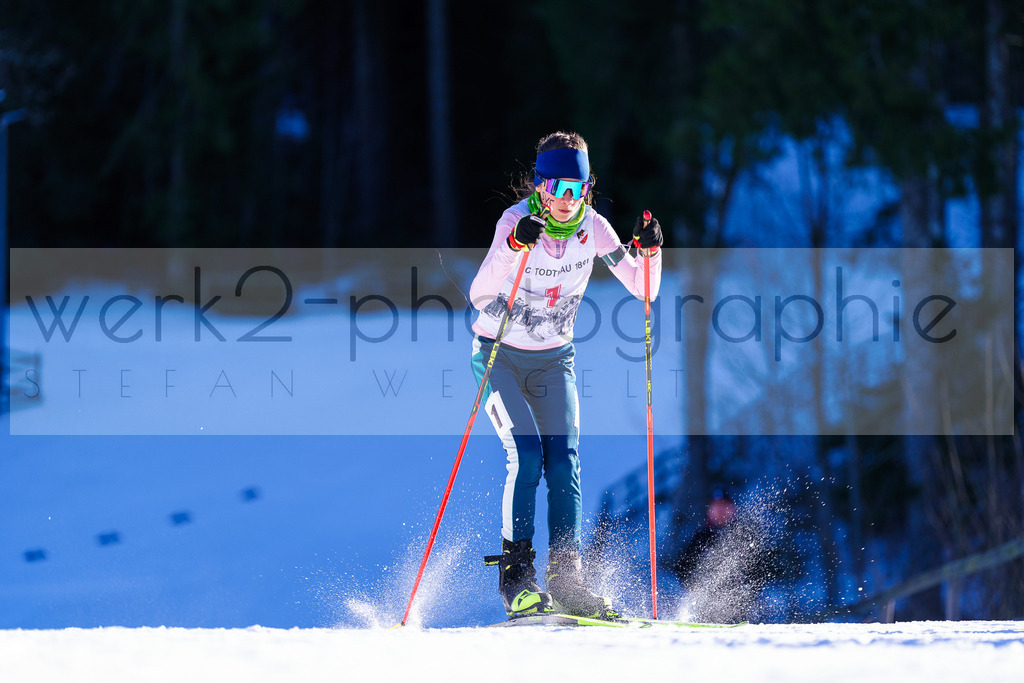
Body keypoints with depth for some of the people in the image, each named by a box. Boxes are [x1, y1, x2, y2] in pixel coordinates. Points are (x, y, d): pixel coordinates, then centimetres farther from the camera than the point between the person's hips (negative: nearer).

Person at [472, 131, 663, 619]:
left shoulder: (592, 228, -9)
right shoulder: (516, 221, -20)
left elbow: (643, 290, -7)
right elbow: (479, 296, -31)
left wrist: (650, 251, -26)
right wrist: (513, 246, -45)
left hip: (553, 360, 4)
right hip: (499, 355, -4)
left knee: (564, 461, -9)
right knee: (525, 454, -19)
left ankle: (566, 578, -7)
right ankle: (515, 577, -14)